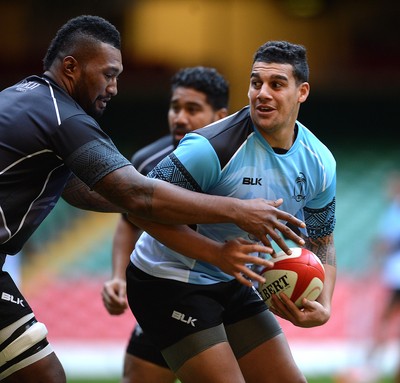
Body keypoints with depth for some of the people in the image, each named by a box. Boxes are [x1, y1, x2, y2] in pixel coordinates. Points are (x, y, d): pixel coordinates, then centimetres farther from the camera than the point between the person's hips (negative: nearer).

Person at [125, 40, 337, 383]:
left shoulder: (319, 162, -3)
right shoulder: (212, 148, -25)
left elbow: (321, 242, 10)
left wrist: (322, 308, -7)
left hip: (233, 286, 7)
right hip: (169, 282, -7)